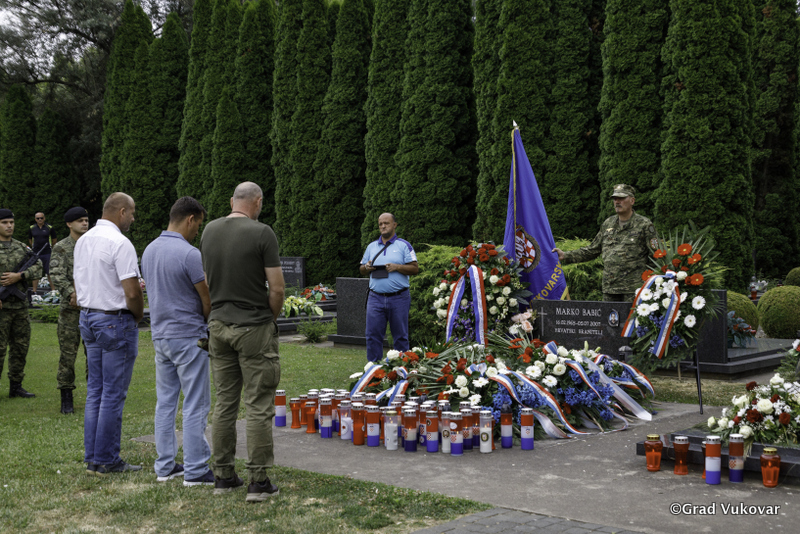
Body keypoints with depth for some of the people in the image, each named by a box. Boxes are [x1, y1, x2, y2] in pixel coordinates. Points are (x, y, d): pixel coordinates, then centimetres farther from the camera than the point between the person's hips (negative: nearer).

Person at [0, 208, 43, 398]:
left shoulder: (22, 248, 12)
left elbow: (38, 267, 5)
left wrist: (19, 276, -12)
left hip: (20, 306, 6)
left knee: (20, 347, 10)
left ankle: (16, 386, 21)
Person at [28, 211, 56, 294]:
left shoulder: (49, 228, 0)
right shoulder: (32, 228, 6)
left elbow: (54, 240, 10)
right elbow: (30, 240, 20)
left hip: (47, 254, -2)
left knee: (50, 273, 0)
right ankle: (34, 291, 11)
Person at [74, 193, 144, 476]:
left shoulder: (83, 240, 11)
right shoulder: (119, 243, -16)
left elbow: (78, 284, 17)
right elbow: (132, 292, -20)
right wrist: (138, 315, -3)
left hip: (88, 317, 9)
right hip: (115, 321, -9)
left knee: (95, 391, 13)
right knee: (113, 394, -2)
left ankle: (92, 458, 16)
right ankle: (106, 461, 3)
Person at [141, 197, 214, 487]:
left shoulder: (150, 250, 8)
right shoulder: (188, 254, -18)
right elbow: (207, 299, -12)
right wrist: (207, 322, 9)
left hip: (160, 335, 8)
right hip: (189, 337, -8)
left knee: (165, 403, 12)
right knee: (195, 405, -2)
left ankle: (165, 466, 17)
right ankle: (195, 470, 1)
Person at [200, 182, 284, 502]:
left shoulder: (209, 231, 6)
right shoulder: (261, 233, -12)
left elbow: (206, 282, 14)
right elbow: (277, 289, -12)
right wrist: (271, 317, 5)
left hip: (219, 325, 6)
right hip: (254, 329, -6)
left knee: (225, 402, 12)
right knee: (259, 406, -1)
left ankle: (223, 476, 17)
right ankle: (258, 482, 1)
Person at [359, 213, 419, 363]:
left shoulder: (404, 245, 3)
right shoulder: (371, 246, 15)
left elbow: (415, 268, -3)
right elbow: (362, 270, 19)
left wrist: (397, 267, -16)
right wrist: (366, 267, -4)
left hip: (399, 298, -3)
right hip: (376, 298, 3)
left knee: (400, 336, 3)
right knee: (373, 334, 0)